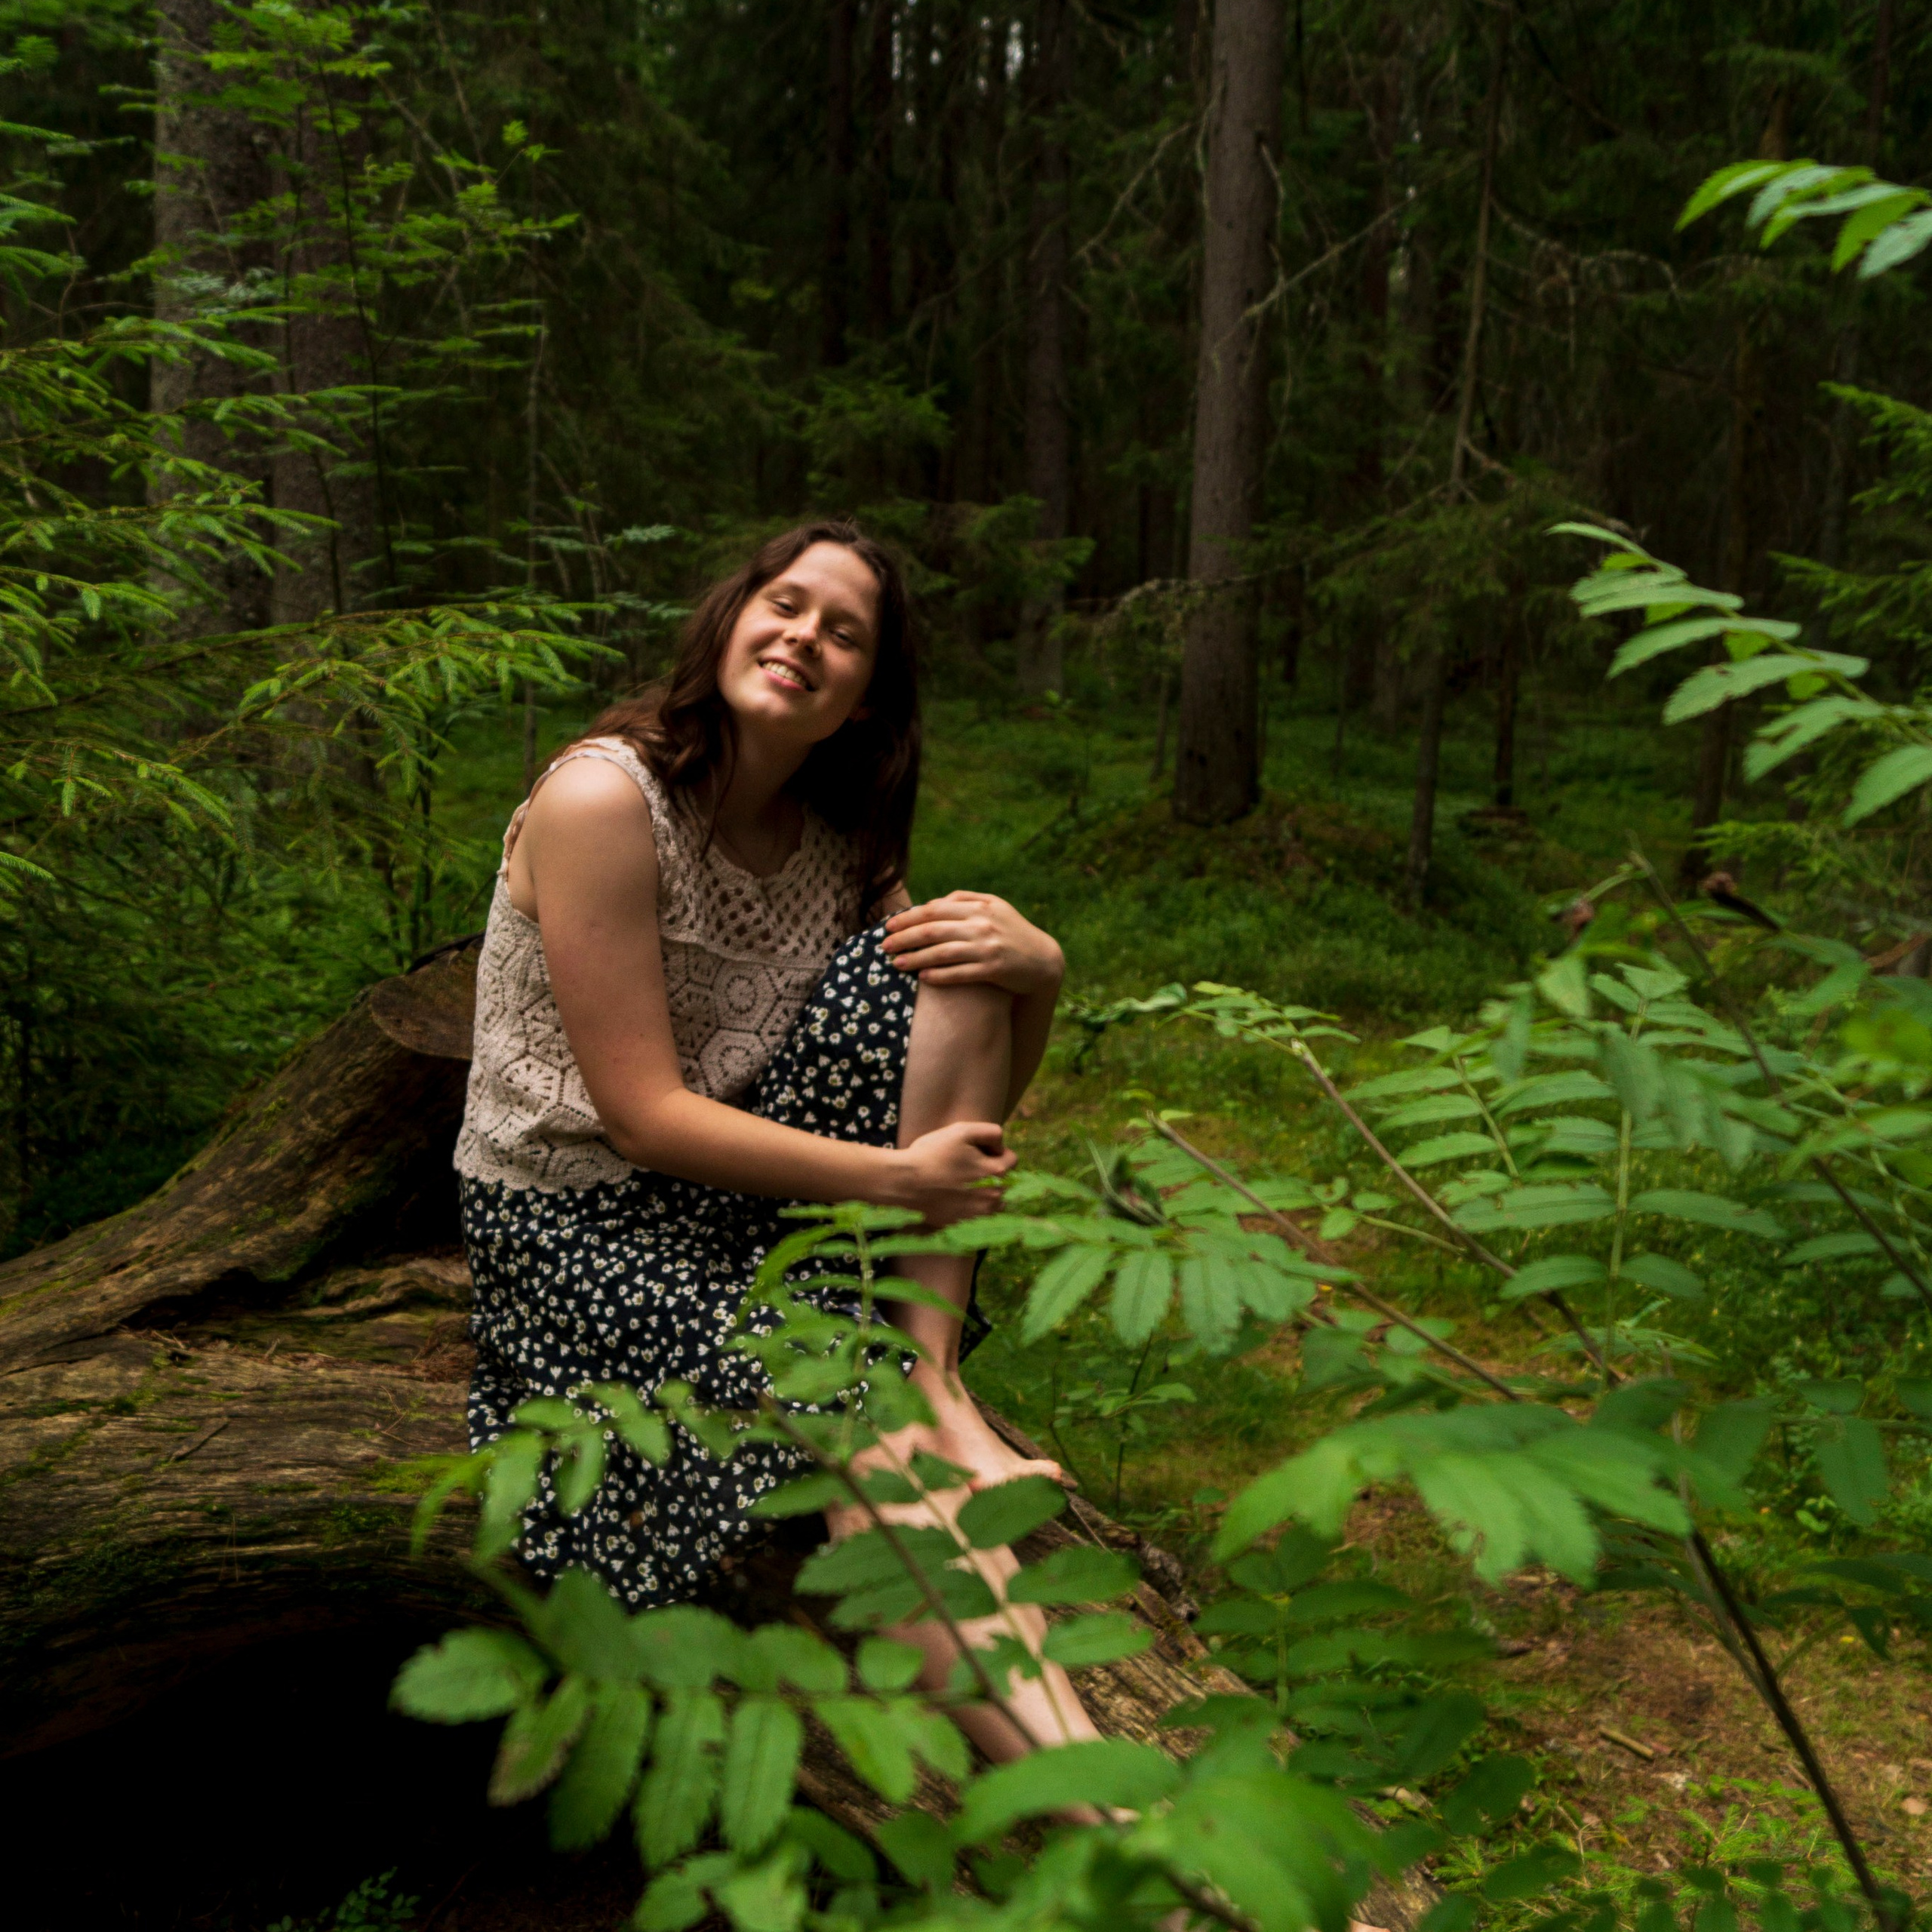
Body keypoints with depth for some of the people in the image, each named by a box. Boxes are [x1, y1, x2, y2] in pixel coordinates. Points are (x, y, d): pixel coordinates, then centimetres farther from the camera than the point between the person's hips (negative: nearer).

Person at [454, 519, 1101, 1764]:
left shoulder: (841, 837, 4)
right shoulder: (601, 799, -16)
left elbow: (979, 1104, 5)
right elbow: (644, 1116, -21)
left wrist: (1037, 971, -16)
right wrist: (900, 1178, -22)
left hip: (748, 1182, 7)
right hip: (582, 1227, -6)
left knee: (952, 958, -13)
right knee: (877, 1462, -28)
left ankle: (932, 1373, -16)